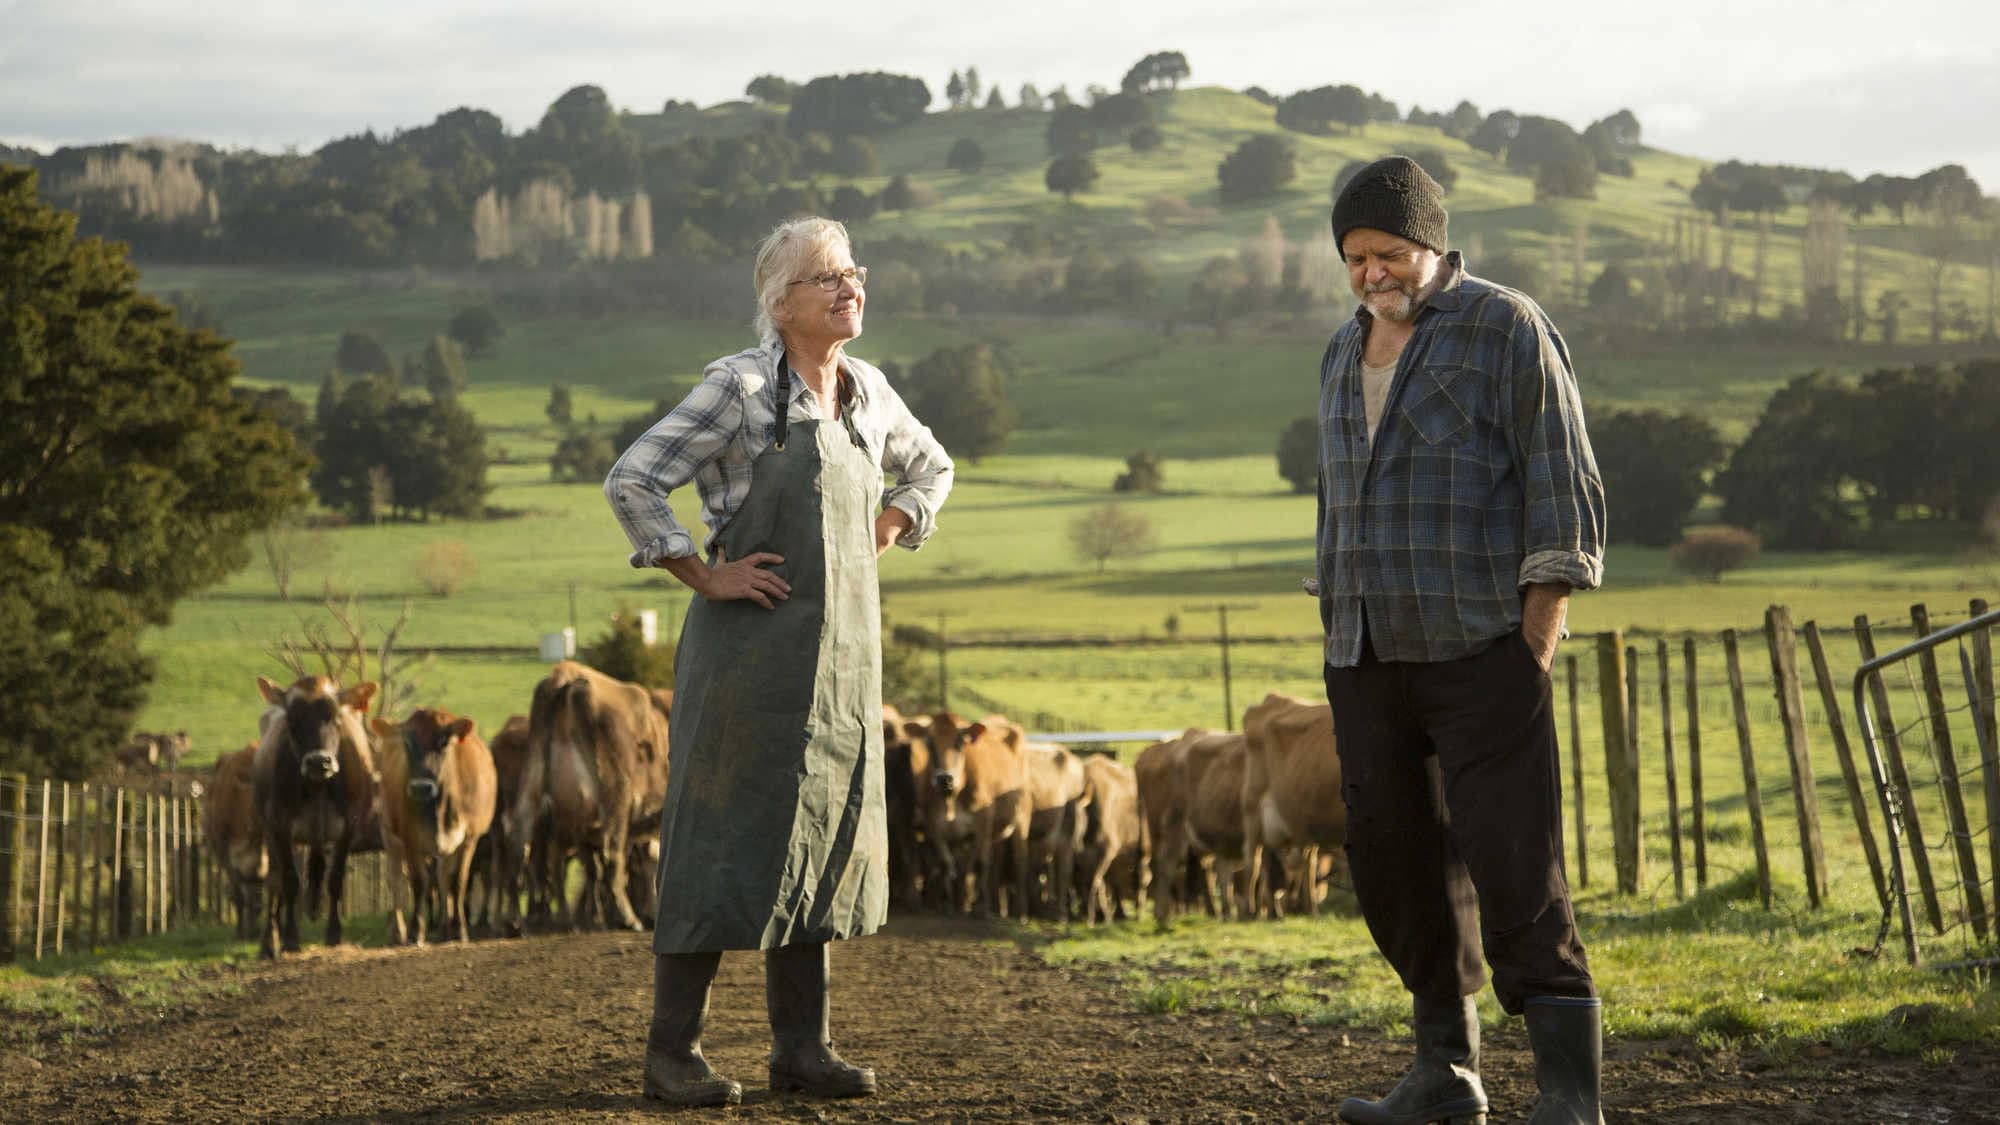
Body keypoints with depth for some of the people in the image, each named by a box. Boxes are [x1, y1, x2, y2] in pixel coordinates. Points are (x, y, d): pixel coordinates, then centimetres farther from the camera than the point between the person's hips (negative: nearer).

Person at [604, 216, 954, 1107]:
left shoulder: (867, 393, 10)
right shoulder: (740, 387, -10)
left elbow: (929, 469, 29)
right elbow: (631, 482, -14)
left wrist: (882, 538, 13)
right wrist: (705, 576, -12)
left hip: (841, 655, 7)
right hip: (752, 645, -7)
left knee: (820, 837, 8)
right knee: (724, 839, -5)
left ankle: (801, 1049, 14)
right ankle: (672, 1051, 1)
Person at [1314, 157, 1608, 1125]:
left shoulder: (1507, 331, -5)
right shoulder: (1345, 355, 17)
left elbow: (1562, 496, -8)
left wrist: (1535, 648, -13)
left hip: (1481, 653, -7)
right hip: (1368, 660, 7)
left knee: (1514, 868, -11)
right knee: (1396, 867, 9)